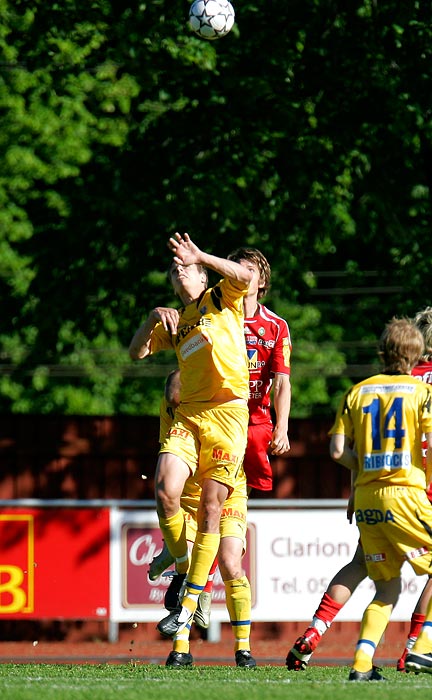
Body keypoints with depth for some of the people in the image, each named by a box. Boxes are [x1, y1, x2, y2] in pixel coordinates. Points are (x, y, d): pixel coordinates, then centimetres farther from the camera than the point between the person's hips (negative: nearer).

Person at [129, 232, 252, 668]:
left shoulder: (221, 300, 10)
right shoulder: (175, 323, 22)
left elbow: (243, 277, -9)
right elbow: (137, 352, 16)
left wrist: (200, 257, -14)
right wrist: (153, 318, 2)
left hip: (227, 413, -4)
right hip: (188, 415, 4)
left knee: (211, 507, -6)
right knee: (165, 490, -20)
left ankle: (188, 609, -4)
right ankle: (183, 575, -1)